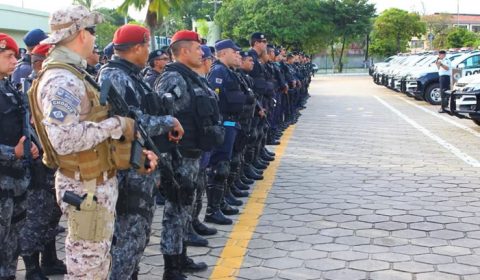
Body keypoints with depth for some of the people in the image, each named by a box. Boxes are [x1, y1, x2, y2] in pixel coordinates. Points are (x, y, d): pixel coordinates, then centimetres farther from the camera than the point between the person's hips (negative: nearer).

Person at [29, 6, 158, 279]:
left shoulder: (72, 75, 12)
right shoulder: (62, 80, -21)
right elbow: (64, 140, -34)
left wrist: (133, 151, 3)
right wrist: (117, 124, -24)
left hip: (98, 182, 10)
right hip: (87, 188, -10)